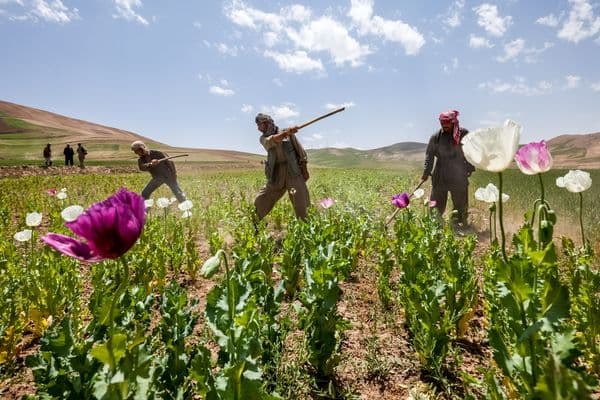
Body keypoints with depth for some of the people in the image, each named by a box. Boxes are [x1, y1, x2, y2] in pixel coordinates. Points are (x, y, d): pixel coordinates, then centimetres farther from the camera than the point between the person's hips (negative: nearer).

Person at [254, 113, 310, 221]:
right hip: (276, 175, 3)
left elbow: (299, 150, 5)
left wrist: (304, 169, -1)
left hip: (293, 172, -3)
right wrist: (286, 132, -37)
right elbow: (272, 140, -18)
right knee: (260, 202, 9)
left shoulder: (288, 134, 1)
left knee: (300, 202, -10)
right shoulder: (263, 138, 6)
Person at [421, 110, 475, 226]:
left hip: (459, 176, 0)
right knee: (437, 203, 3)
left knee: (461, 202, 10)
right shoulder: (436, 137, -2)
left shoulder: (464, 134, -2)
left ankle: (461, 223, 25)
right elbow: (429, 155, -1)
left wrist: (470, 168, 1)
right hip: (440, 176, 0)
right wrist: (426, 172, -7)